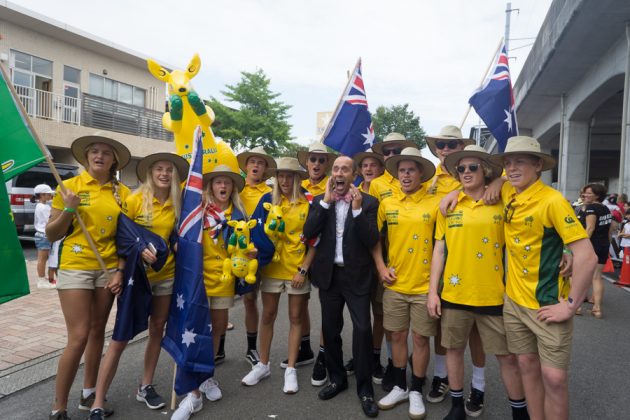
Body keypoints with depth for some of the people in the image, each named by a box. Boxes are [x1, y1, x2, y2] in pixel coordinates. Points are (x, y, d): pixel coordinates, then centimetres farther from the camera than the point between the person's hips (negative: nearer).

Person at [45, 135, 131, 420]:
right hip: (75, 267, -3)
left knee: (97, 331, 12)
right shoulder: (69, 186, -3)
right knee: (79, 337, -6)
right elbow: (51, 235, -1)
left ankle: (88, 395, 28)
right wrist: (69, 210, -17)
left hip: (108, 268, 3)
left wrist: (120, 271, -2)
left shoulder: (122, 192, 3)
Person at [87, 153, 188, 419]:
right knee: (122, 336, -2)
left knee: (157, 329, 12)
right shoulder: (134, 200, -10)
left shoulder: (176, 204, 2)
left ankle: (146, 387, 28)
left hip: (166, 274, 4)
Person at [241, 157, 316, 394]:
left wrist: (304, 269, -8)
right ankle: (263, 365, 27)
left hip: (297, 270, -1)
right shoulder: (269, 201, 2)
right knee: (268, 316, 10)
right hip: (272, 268, 2)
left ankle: (291, 369, 21)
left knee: (296, 318, 8)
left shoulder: (308, 204, -3)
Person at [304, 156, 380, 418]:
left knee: (362, 329, -6)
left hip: (357, 275, -3)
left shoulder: (368, 202, -4)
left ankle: (365, 389, 13)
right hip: (329, 274, 3)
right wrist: (326, 201, -16)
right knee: (330, 329, 14)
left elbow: (372, 241, -14)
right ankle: (337, 378, 34)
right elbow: (308, 233, -12)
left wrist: (358, 209, -23)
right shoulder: (320, 201, 3)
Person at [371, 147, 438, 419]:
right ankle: (399, 386, 32)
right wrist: (381, 267, 1)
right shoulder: (387, 204, 2)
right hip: (395, 284, 3)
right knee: (397, 336, 13)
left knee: (420, 339, 8)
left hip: (424, 286, -2)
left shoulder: (434, 204, -6)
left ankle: (416, 391, 26)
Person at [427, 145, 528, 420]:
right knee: (454, 349, 12)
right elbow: (439, 250, 5)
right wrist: (432, 291, 1)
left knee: (507, 356, 8)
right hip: (454, 294, 2)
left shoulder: (501, 205, -1)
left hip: (493, 296, -1)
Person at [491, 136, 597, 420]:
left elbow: (587, 256, -20)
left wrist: (571, 305, -17)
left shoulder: (552, 200, -18)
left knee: (554, 377, 0)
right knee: (527, 366, 14)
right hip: (514, 301, 6)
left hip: (548, 305, -5)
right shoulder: (508, 192, 0)